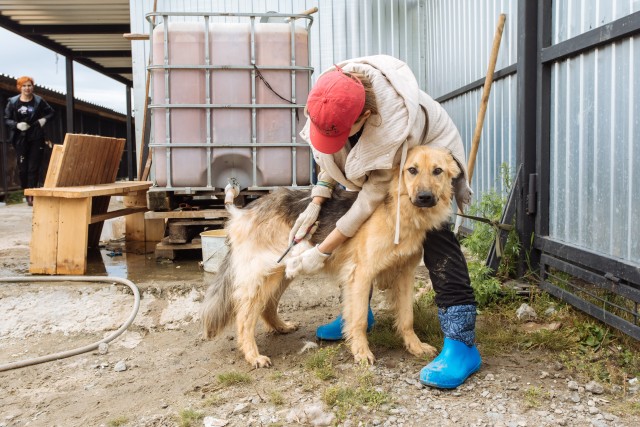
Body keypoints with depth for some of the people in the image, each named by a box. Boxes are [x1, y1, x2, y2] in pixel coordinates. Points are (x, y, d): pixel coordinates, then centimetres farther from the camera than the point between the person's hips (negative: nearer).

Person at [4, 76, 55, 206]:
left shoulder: (39, 101, 1)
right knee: (22, 168, 2)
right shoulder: (13, 102, 2)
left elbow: (51, 112, 14)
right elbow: (7, 119, 6)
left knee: (34, 168, -3)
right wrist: (17, 125, -13)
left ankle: (31, 196, -2)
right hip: (20, 139, 1)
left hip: (36, 138, -1)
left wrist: (44, 119, -6)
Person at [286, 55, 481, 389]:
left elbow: (374, 194, -34)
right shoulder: (332, 92, -28)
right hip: (375, 156, 7)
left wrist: (322, 252, -29)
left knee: (433, 233, -23)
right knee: (359, 229, 2)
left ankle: (462, 343, -22)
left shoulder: (394, 122, -44)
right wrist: (316, 201, -17)